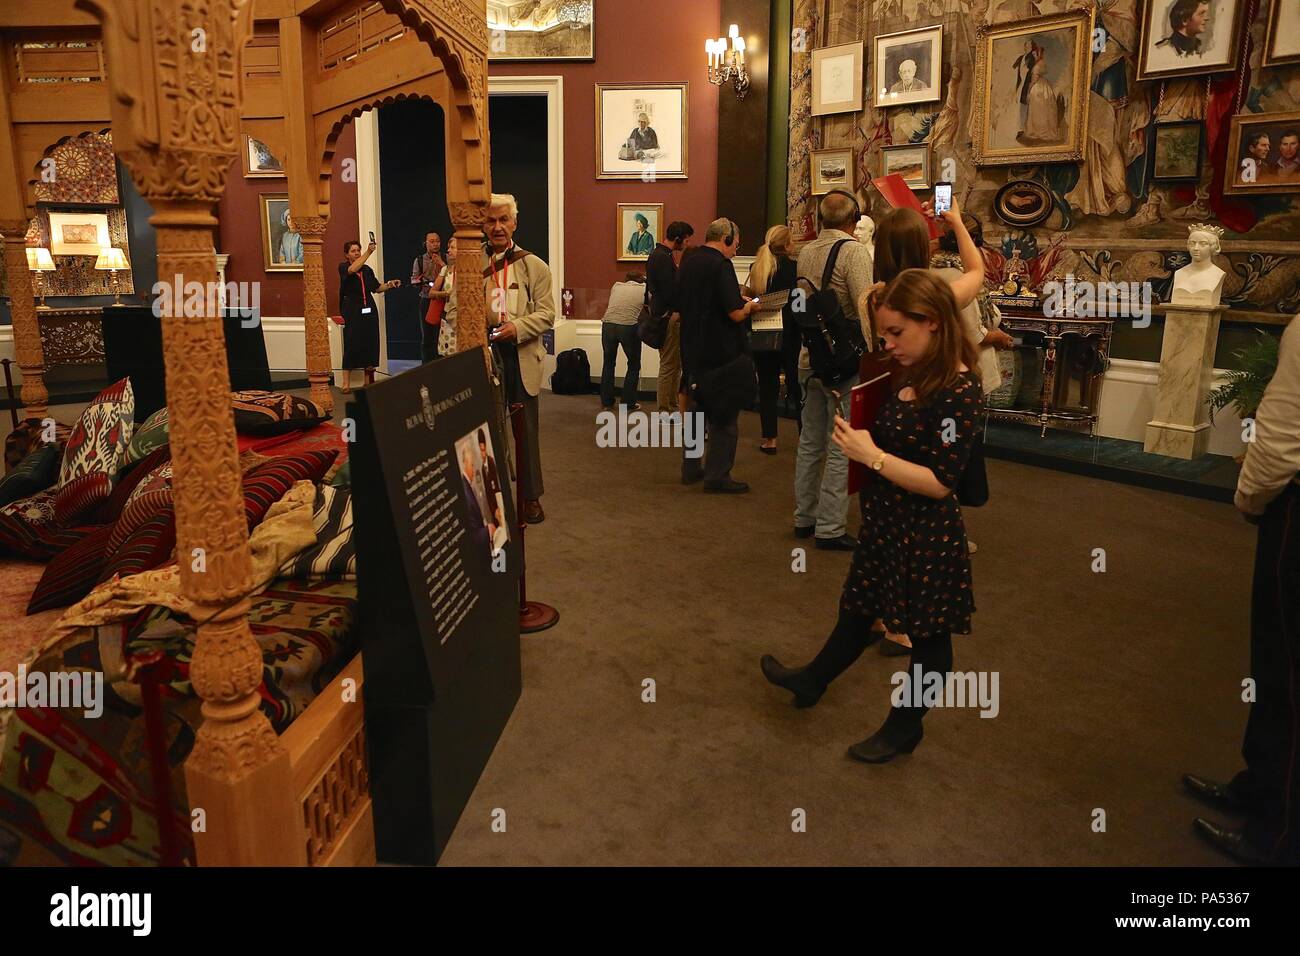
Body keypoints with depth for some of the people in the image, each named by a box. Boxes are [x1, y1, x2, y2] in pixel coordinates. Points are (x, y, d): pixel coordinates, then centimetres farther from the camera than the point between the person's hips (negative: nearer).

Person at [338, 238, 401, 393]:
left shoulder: (367, 269, 13)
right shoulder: (343, 267, -1)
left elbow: (377, 288, 19)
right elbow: (353, 269, -24)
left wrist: (389, 284, 1)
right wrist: (368, 252, -29)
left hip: (369, 311, 5)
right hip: (352, 312, -5)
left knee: (370, 344, 4)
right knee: (351, 345, -8)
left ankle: (368, 381, 13)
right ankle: (346, 383, -5)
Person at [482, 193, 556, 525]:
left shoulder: (534, 267, 2)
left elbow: (546, 313, -2)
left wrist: (517, 327, -20)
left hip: (521, 360, -1)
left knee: (526, 430, 8)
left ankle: (531, 497, 21)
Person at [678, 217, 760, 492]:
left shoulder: (688, 263, 9)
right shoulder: (720, 265, -16)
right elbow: (735, 314, -22)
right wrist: (750, 306, 0)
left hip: (693, 351, 8)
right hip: (721, 353, -8)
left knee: (700, 408, 19)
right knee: (725, 416, 1)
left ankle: (690, 469, 25)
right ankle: (717, 476, 5)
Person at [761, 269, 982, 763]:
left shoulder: (958, 391, -23)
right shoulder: (914, 376, 4)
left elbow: (940, 482, -26)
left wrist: (873, 456, -25)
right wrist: (858, 435, 0)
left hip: (926, 538, -9)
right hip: (885, 526, 9)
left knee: (927, 634, 13)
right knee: (857, 610, 26)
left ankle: (904, 727, 32)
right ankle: (812, 681, 46)